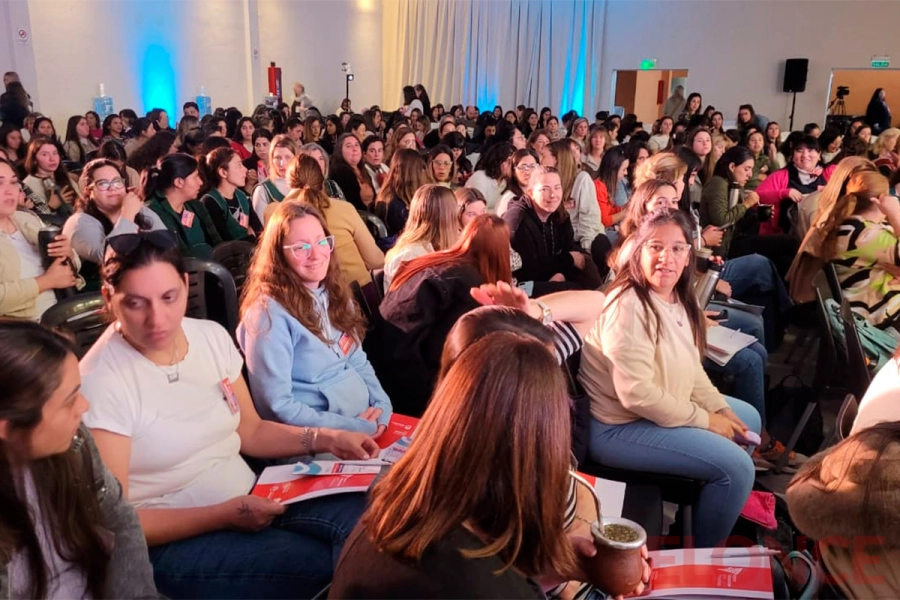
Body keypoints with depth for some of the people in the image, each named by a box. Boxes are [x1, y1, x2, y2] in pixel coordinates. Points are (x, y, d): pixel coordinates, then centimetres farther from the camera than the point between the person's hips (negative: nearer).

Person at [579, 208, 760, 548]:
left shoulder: (677, 298, 3)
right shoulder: (629, 306, -26)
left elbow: (689, 367, 13)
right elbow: (637, 394, -30)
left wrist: (720, 408, -2)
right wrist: (705, 420, -18)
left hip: (662, 409, 10)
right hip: (619, 427, -10)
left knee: (748, 417, 21)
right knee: (736, 467, -14)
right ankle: (703, 555, 11)